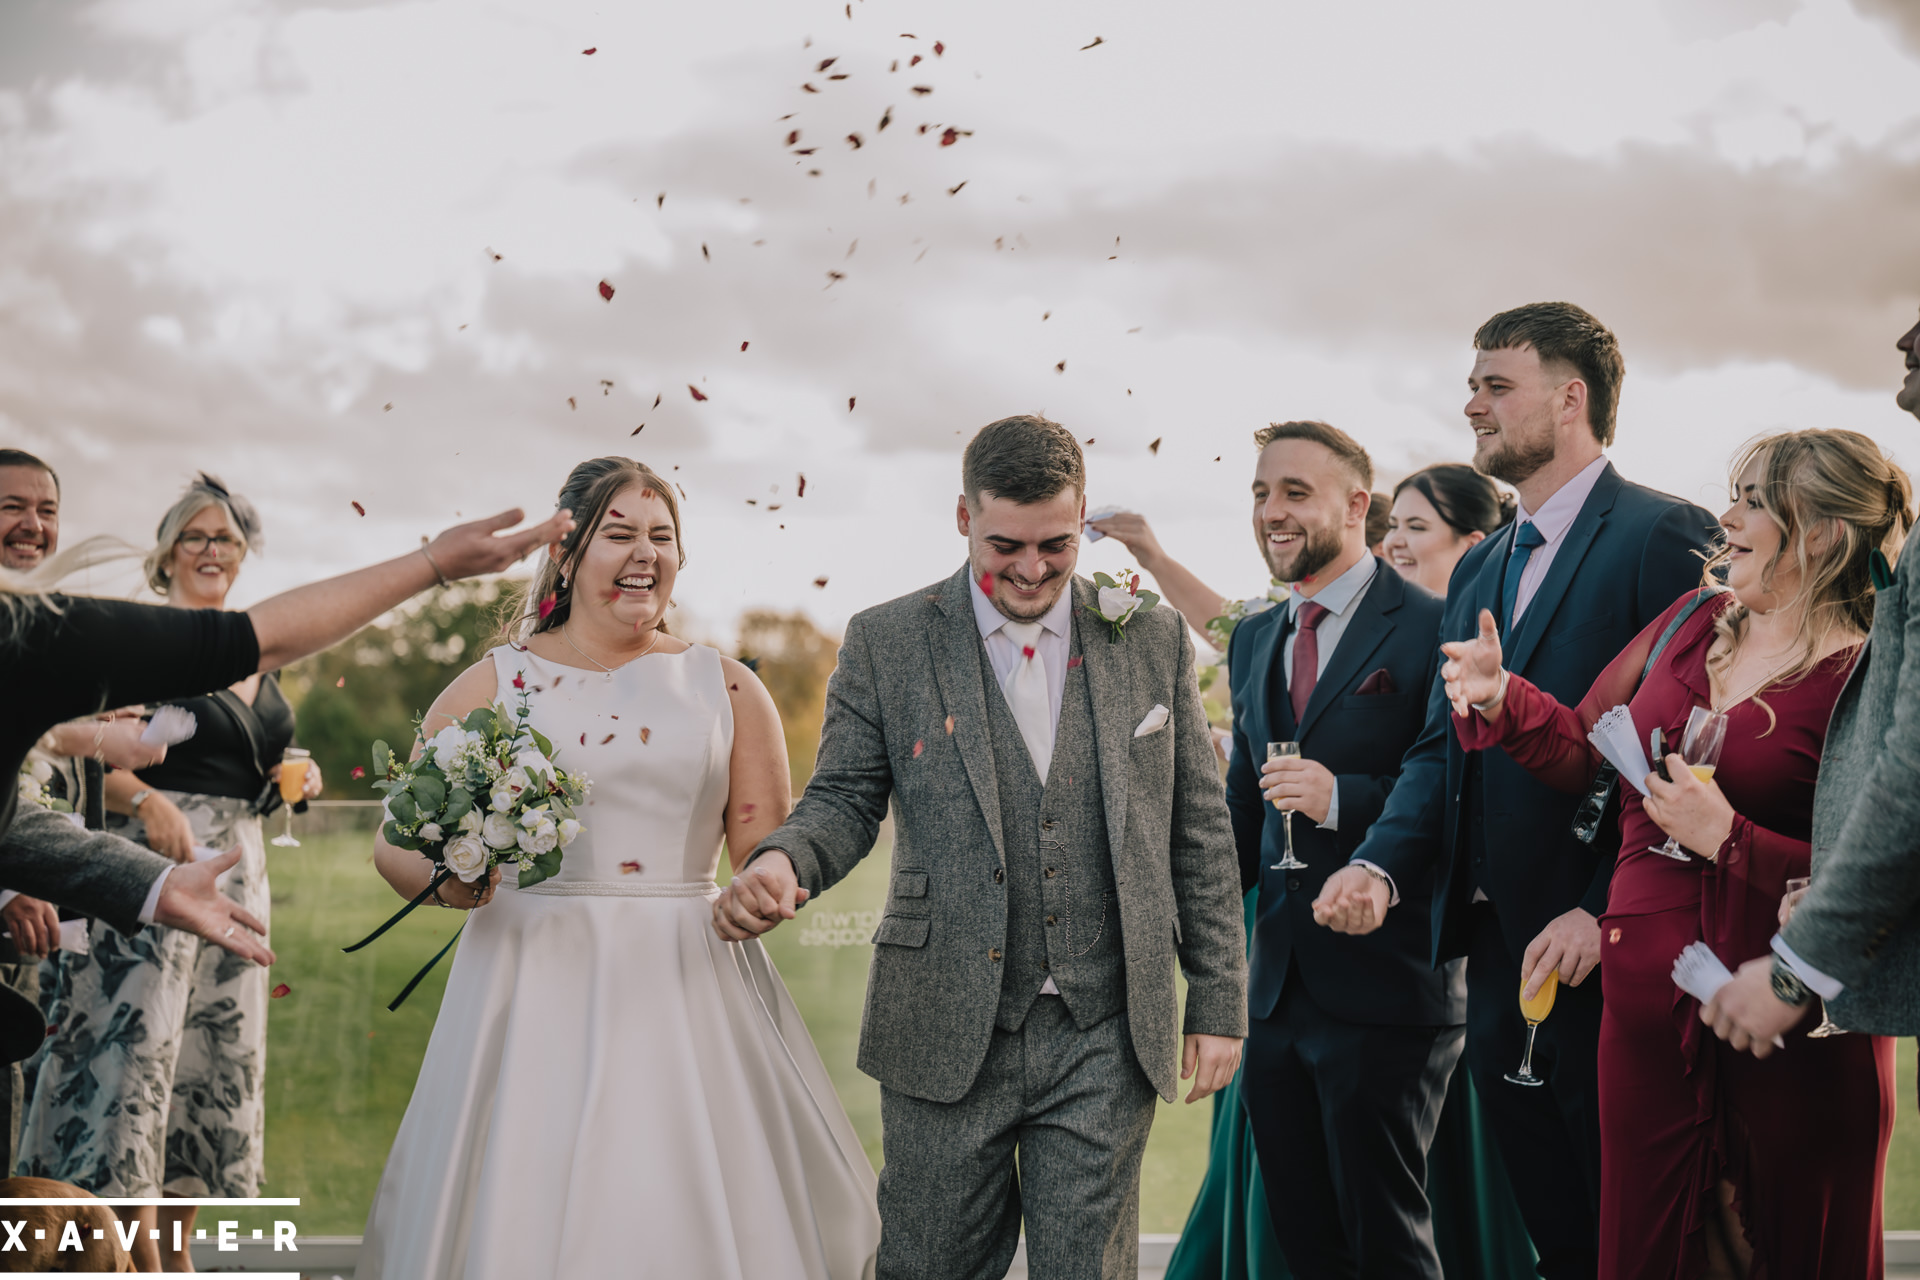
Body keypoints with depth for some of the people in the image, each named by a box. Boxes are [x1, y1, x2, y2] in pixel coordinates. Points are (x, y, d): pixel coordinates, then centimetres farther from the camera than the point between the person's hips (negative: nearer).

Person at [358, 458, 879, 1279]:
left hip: (691, 988, 1)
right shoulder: (496, 683, 5)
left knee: (698, 1212, -2)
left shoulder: (726, 688, 10)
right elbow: (396, 844, 5)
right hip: (536, 983, -1)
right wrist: (444, 876, -16)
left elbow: (766, 850, 10)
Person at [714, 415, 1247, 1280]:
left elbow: (1198, 828, 8)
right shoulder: (885, 644, 2)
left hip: (1106, 1043, 1)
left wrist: (1218, 1002, 6)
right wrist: (782, 861, -22)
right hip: (946, 1038, 0)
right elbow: (843, 801, 2)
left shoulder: (1153, 640, 6)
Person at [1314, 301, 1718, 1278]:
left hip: (1602, 948, -7)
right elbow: (1442, 749, 13)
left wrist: (1601, 911, -20)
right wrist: (1378, 863, -5)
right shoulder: (1477, 570, 18)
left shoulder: (1664, 536, -9)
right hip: (1497, 945, 7)